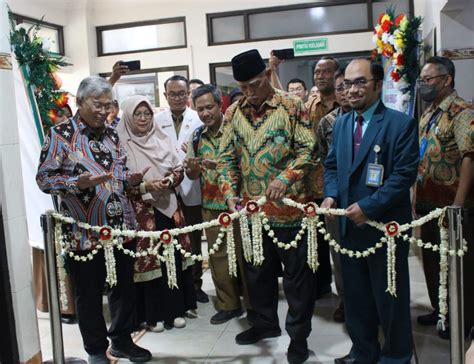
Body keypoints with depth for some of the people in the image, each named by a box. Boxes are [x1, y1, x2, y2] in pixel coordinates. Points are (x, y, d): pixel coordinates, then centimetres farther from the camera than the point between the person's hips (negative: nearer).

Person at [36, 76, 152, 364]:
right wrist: (77, 182, -25)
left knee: (124, 288, 16)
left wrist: (131, 178, -1)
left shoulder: (112, 134, 12)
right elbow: (44, 179, -9)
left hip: (122, 229, 6)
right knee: (90, 294, 9)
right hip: (85, 233, -5)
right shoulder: (60, 135, -7)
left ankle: (122, 340, 35)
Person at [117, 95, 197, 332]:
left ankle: (175, 309, 20)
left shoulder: (161, 139, 10)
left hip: (168, 206, 4)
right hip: (140, 211, -4)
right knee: (148, 259, 0)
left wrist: (169, 181, -8)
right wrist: (145, 185, -18)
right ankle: (152, 314, 12)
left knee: (173, 257, 7)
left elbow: (178, 169, 13)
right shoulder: (121, 144, -4)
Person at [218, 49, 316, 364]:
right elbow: (227, 157, 7)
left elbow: (307, 149, -10)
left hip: (289, 207, -4)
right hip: (252, 209, 5)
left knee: (297, 273, 6)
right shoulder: (234, 112, 5)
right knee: (258, 270, 18)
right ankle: (266, 322, 38)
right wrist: (230, 192, -7)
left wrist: (285, 178, -24)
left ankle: (299, 334, 22)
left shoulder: (292, 106, -7)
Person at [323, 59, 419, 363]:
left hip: (384, 224, -6)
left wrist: (368, 207, -20)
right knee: (355, 294, 16)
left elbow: (405, 174, -16)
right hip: (349, 223, 6)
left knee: (389, 296, 8)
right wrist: (331, 195, -4)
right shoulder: (341, 123, 10)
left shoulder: (401, 123, -10)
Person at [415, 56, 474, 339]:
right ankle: (440, 311, 34)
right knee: (432, 260, 17)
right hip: (428, 203, 8)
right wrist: (419, 197, 11)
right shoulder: (429, 114, 12)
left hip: (451, 205, -8)